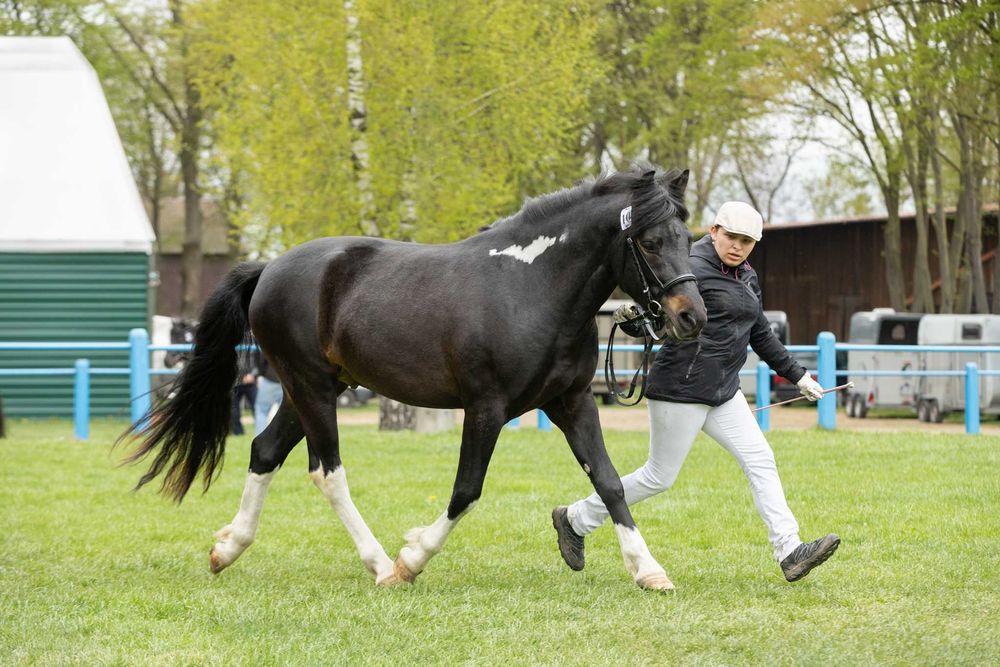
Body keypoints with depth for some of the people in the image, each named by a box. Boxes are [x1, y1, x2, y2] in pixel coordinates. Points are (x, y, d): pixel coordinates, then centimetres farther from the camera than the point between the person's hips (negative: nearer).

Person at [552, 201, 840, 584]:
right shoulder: (693, 270, -14)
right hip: (681, 391, -9)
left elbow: (761, 336, 25)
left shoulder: (747, 280, 14)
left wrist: (797, 376, 28)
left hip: (723, 392, 9)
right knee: (659, 477, 0)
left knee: (760, 460, -3)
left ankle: (789, 552, -6)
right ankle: (575, 519, 16)